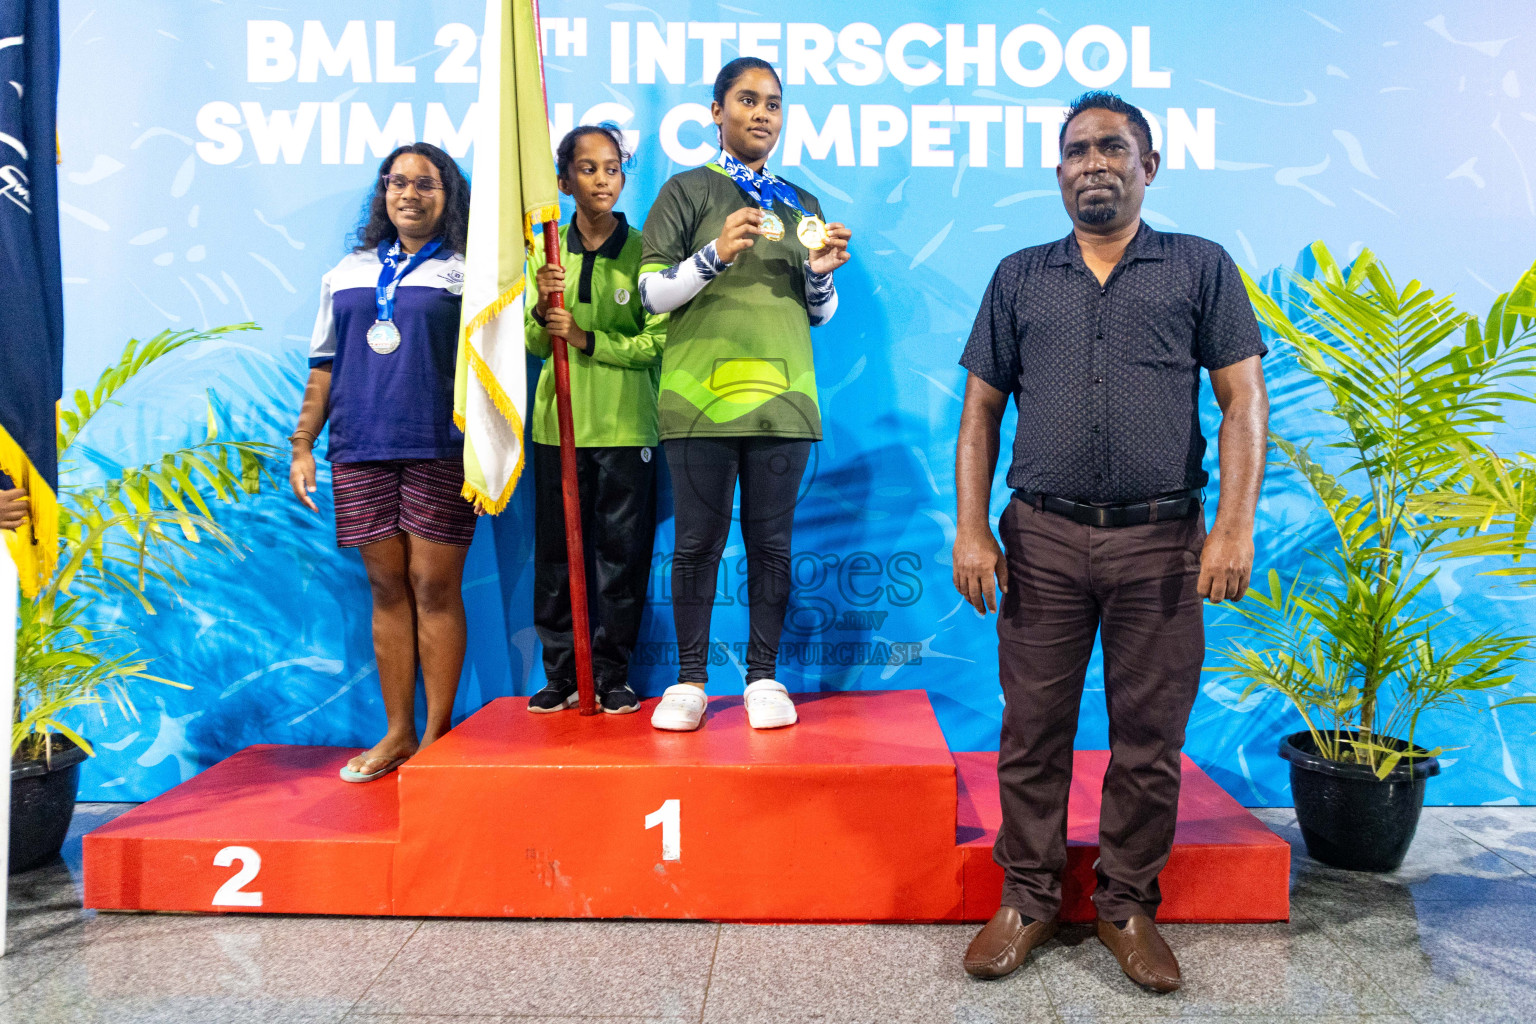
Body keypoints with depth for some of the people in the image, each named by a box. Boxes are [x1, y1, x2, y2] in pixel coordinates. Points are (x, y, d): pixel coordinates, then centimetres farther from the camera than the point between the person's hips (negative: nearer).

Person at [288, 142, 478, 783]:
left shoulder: (466, 273, 7)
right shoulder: (347, 273, 18)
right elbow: (323, 367, 18)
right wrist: (303, 444, 11)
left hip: (440, 450, -3)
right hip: (360, 452, 4)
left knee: (434, 588, -2)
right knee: (387, 590, 6)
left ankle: (438, 734, 8)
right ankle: (398, 732, 15)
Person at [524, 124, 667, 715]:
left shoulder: (643, 250, 0)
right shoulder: (547, 250, 9)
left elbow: (657, 344, -6)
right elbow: (535, 346, 9)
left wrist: (586, 339, -15)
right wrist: (543, 309, -11)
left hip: (625, 423, -2)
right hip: (558, 422, 3)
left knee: (621, 551, 1)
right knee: (556, 551, 5)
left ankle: (613, 677, 13)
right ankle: (562, 675, 17)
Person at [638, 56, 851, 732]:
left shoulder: (800, 205, 18)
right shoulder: (686, 191, 8)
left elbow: (820, 315, 17)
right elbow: (652, 294, -1)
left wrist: (820, 271, -4)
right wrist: (717, 254, -15)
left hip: (781, 396, 3)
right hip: (699, 393, -2)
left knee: (771, 542, 3)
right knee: (697, 542, 1)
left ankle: (763, 677, 14)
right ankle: (690, 680, 12)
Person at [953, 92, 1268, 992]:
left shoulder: (1201, 268, 7)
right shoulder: (1019, 278, 11)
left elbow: (1244, 401, 1)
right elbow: (981, 412, 9)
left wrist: (1235, 525, -10)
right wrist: (971, 529, -1)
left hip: (1160, 542, -1)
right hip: (1042, 540, 1)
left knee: (1150, 739, 7)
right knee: (1032, 732, 7)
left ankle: (1128, 907, 25)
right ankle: (1030, 898, 23)